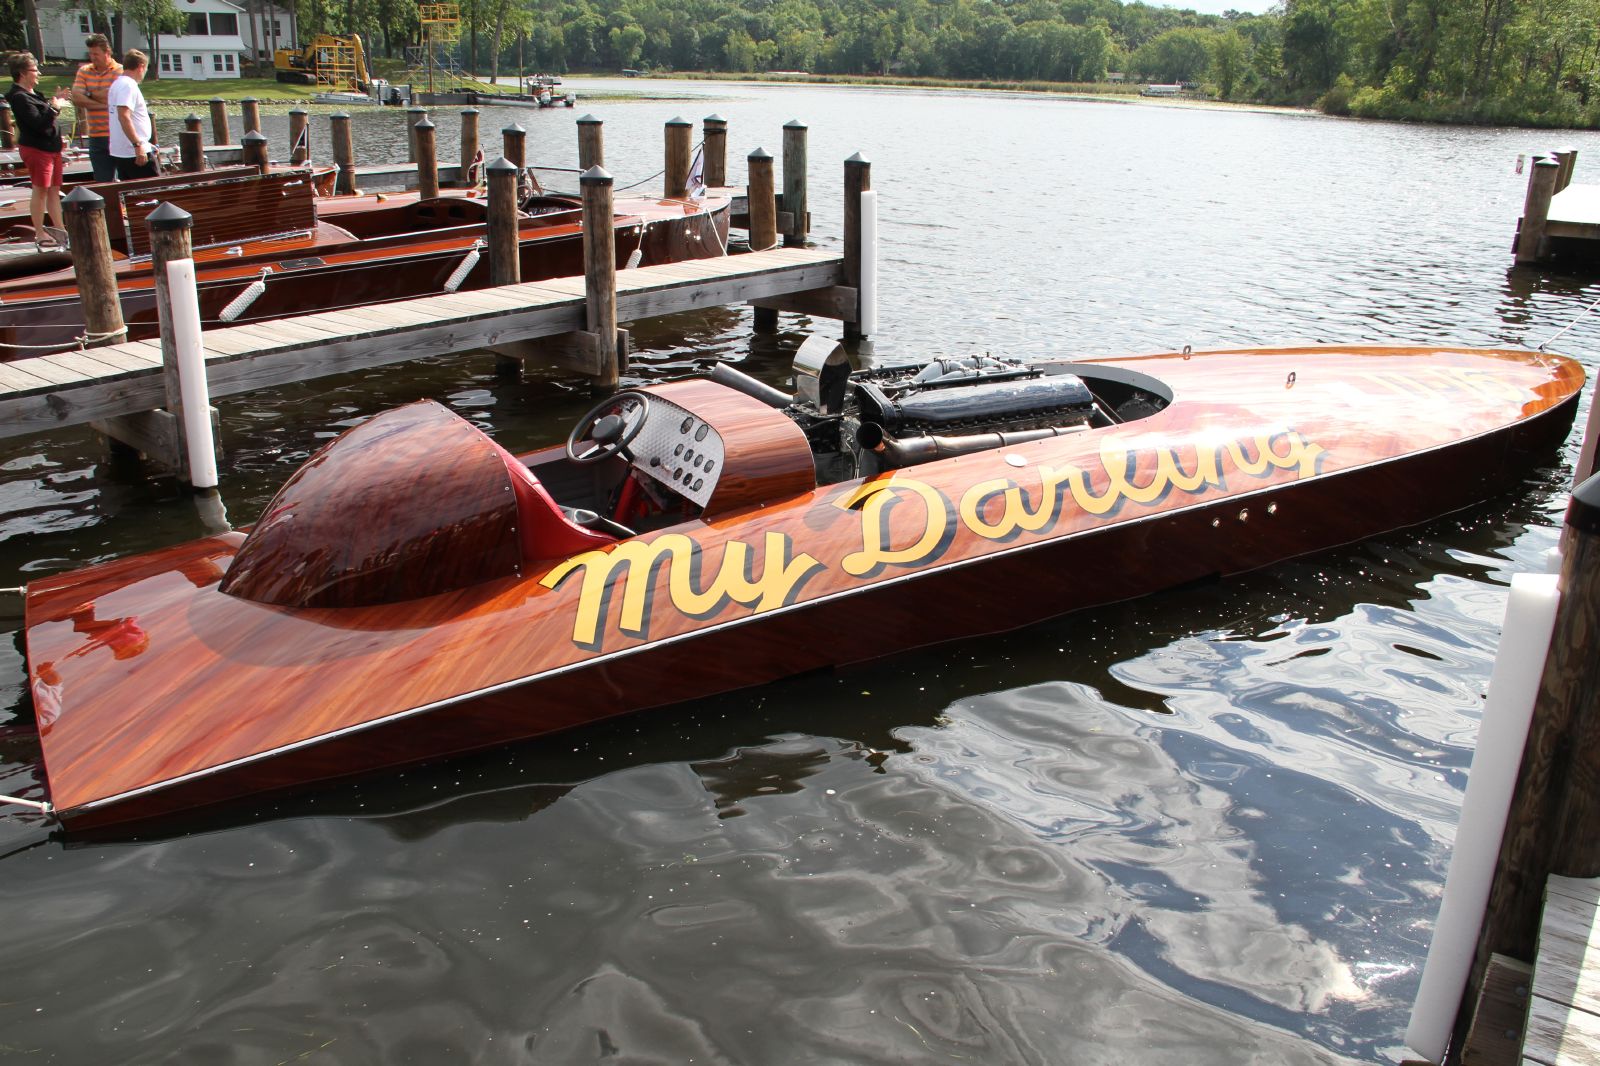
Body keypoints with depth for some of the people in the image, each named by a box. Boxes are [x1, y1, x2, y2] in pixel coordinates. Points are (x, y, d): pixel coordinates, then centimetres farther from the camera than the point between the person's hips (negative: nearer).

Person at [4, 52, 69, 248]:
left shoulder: (32, 93, 14)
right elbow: (39, 124, -24)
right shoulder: (19, 97, -17)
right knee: (40, 190, -3)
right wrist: (54, 107, -21)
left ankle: (60, 229, 16)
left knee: (54, 190, 11)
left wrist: (55, 103, 10)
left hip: (50, 147, 10)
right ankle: (40, 234, 4)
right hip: (36, 149, -10)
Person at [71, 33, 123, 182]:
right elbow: (76, 99, -1)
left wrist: (90, 94, 0)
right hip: (96, 137, 4)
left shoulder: (120, 71, -2)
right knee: (102, 182, 7)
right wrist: (102, 104, -11)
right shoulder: (84, 71, 12)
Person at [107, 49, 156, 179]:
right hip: (135, 153, -10)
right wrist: (138, 145, -28)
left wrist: (145, 144, 28)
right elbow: (124, 116, -25)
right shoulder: (128, 86, -13)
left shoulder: (117, 84, 19)